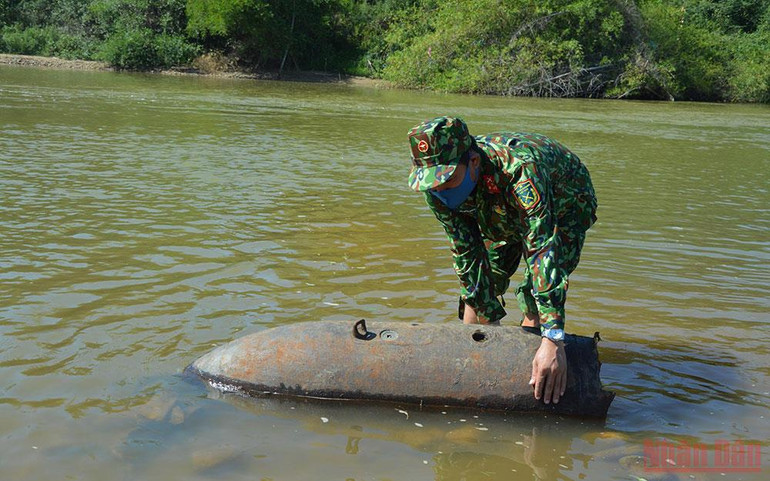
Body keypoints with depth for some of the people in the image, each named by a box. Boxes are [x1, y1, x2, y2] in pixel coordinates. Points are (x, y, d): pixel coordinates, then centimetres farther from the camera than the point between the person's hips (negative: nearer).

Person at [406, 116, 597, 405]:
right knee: (477, 286, -1)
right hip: (502, 216, 5)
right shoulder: (438, 190, -28)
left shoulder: (520, 169, -46)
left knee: (537, 294, -19)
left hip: (563, 210, -5)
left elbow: (542, 249, -51)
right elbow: (467, 254, -20)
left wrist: (553, 338, -56)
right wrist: (491, 317, -23)